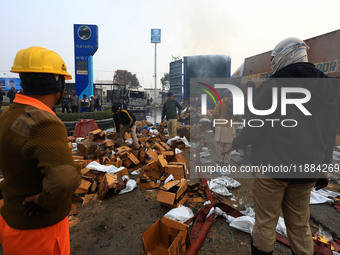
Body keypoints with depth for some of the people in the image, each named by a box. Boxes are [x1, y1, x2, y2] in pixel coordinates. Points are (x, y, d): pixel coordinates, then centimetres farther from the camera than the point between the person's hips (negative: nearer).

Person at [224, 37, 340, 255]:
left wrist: (234, 146, 5)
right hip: (307, 171, 6)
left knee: (265, 222, 9)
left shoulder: (275, 86, -12)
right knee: (300, 225, 19)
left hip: (272, 166, -6)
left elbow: (256, 125, -11)